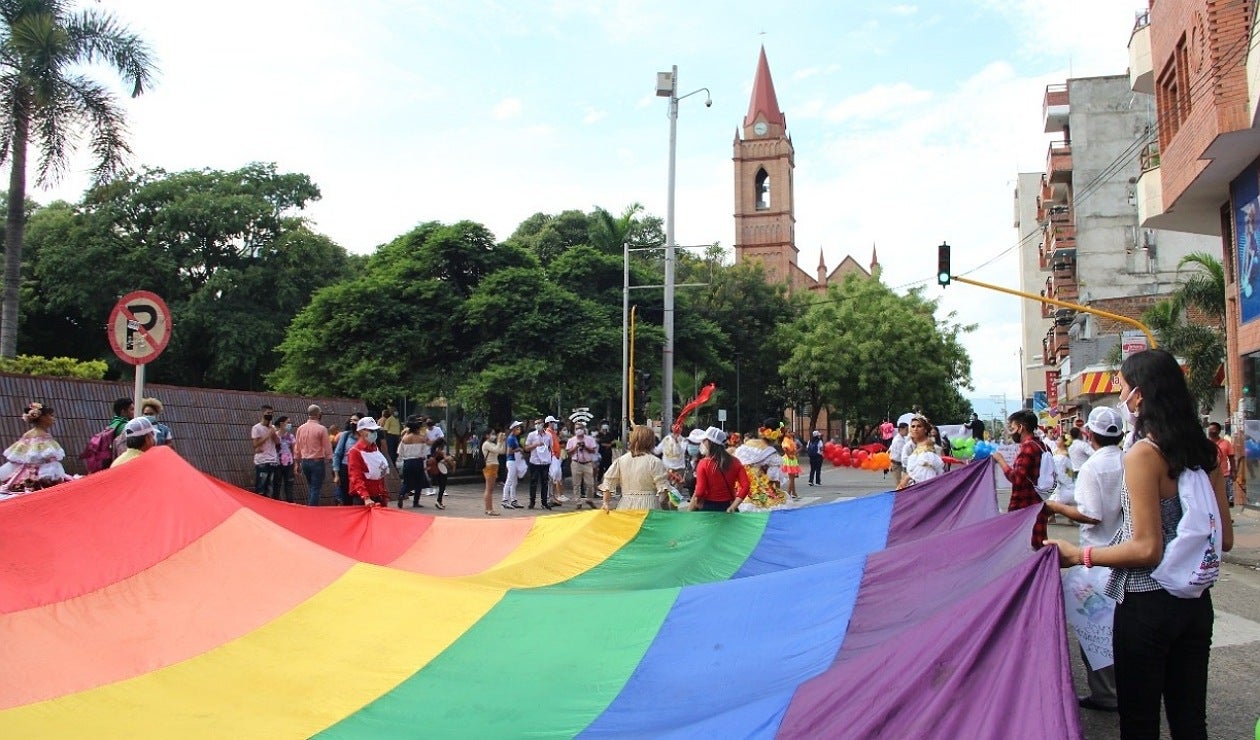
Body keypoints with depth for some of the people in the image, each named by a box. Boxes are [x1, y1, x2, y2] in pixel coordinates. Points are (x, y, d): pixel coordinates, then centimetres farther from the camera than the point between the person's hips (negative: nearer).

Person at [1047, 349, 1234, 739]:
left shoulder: (1143, 454, -18)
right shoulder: (1206, 453, 4)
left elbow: (1147, 549, -21)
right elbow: (1224, 539, 8)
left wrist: (1079, 554, -11)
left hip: (1146, 605, -7)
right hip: (1196, 601, 7)